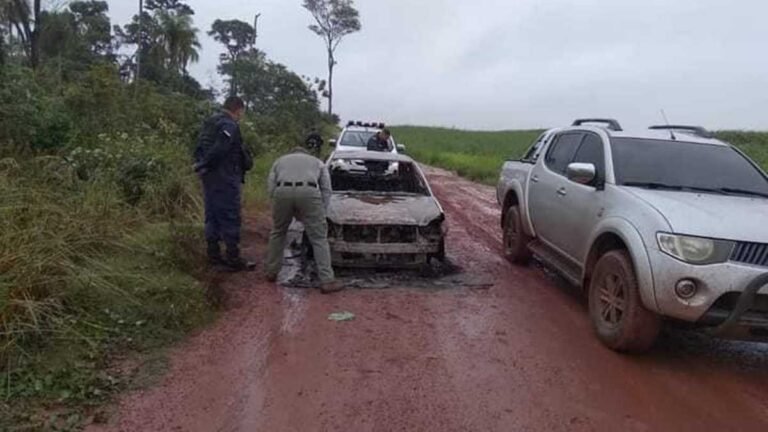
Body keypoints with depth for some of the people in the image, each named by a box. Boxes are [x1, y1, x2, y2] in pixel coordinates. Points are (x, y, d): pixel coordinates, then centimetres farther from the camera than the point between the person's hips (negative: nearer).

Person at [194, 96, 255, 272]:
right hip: (225, 178, -9)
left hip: (209, 177, 9)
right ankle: (233, 260, -1)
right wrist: (203, 165, -13)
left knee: (212, 216, 14)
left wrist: (201, 165, 10)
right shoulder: (230, 126, -14)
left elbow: (200, 148, 17)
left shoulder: (209, 123, 17)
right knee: (230, 218, -4)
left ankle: (213, 254, 21)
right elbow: (219, 150, -24)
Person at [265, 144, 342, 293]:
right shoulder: (318, 162, 35)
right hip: (308, 191, -1)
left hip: (283, 191, 2)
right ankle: (327, 281, 1)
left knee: (277, 233, 24)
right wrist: (320, 212, 27)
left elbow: (271, 186, 23)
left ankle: (272, 273, 33)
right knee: (319, 238, 4)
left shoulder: (279, 161, 36)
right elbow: (326, 189, 22)